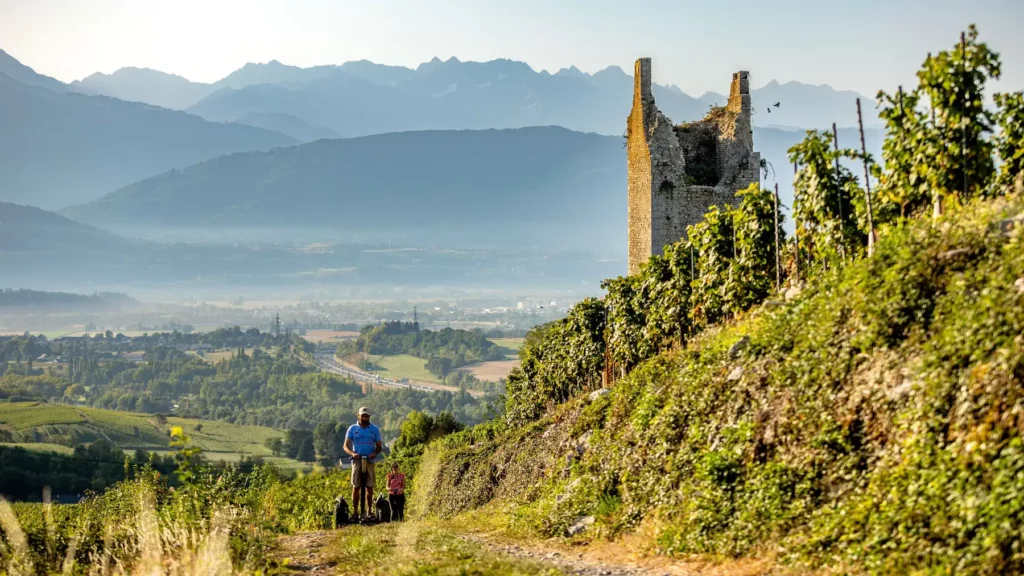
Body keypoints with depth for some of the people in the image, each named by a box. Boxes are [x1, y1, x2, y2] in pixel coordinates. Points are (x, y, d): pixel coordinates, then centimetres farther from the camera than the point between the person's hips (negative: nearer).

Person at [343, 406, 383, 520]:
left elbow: (379, 446, 10)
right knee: (356, 487, -3)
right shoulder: (353, 428, 7)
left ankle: (369, 511, 6)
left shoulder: (375, 429, 9)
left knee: (369, 488, 0)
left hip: (370, 461, 1)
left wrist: (375, 453, -13)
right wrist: (352, 453, -17)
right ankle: (355, 512, 0)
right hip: (357, 461, -1)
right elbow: (346, 446, 4)